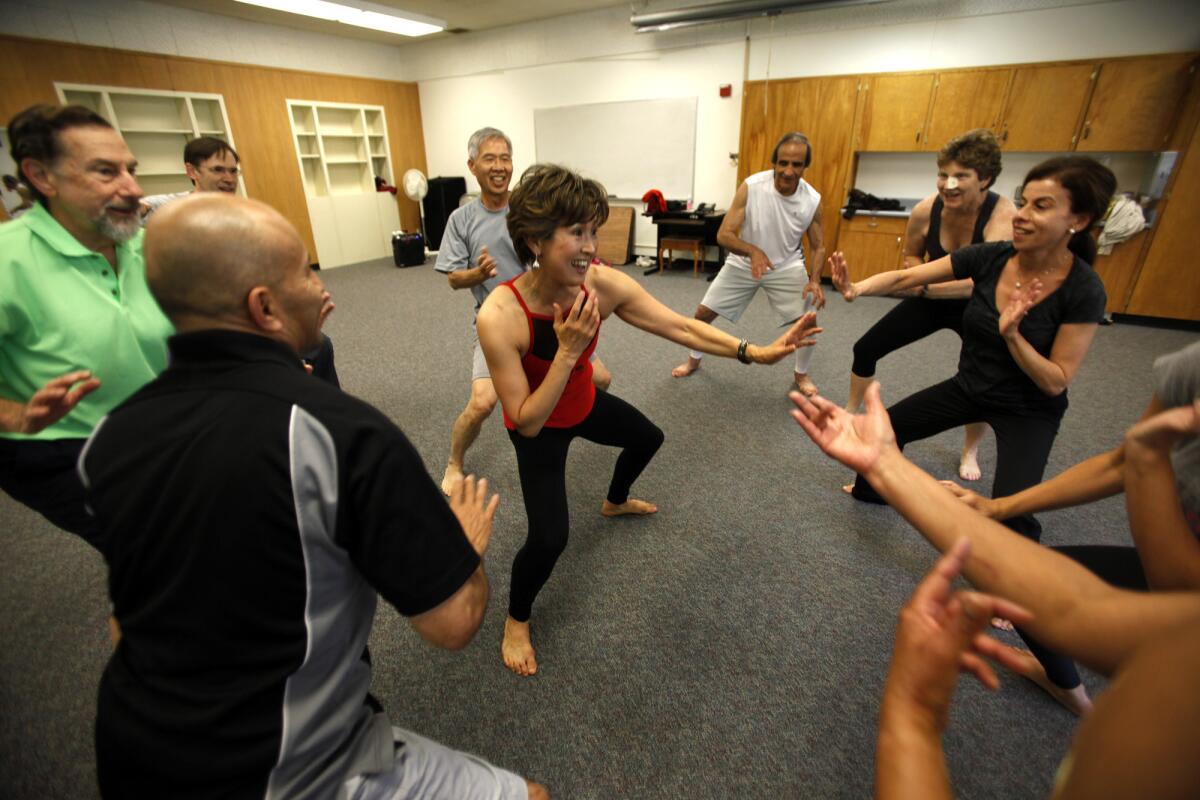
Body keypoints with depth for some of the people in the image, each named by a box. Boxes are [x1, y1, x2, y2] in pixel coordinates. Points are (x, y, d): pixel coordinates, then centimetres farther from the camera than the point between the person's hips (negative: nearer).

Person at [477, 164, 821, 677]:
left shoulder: (603, 284, -25)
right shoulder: (499, 317, -37)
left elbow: (680, 327, -18)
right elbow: (526, 422, -32)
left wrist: (754, 352, -25)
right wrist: (567, 352, -40)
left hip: (584, 404, 6)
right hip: (538, 428, -5)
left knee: (647, 438, 25)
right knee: (550, 537, -16)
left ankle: (615, 503, 59)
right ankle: (517, 620, 19)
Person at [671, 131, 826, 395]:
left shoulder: (813, 200, -17)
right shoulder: (751, 186, -24)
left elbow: (818, 247, -5)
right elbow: (723, 235, -24)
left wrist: (815, 279, -24)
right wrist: (753, 251, -43)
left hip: (786, 266, 1)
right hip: (743, 263, 0)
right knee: (703, 312, -1)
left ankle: (801, 374, 18)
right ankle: (693, 360, 27)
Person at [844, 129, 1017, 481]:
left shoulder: (1003, 214, -30)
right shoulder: (926, 210, -19)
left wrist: (923, 286, -49)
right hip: (929, 301, 3)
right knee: (866, 348, -1)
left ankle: (970, 452, 23)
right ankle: (850, 413, 23)